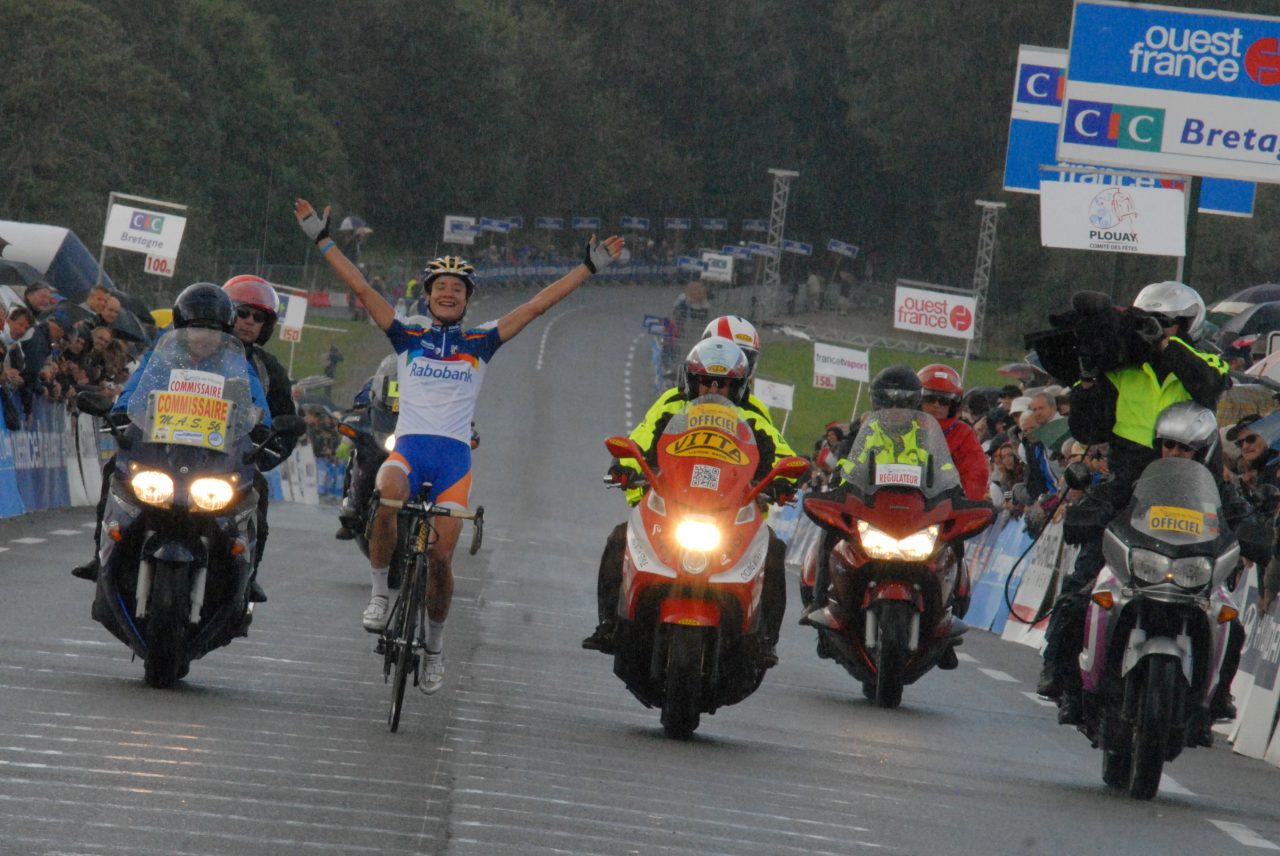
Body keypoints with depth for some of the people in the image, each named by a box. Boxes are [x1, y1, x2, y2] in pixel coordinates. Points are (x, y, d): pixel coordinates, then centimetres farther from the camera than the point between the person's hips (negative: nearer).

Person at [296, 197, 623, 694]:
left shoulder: (480, 344, 13)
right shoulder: (407, 337, 12)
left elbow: (538, 305, 12)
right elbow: (360, 288, 9)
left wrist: (590, 267, 10)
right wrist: (322, 239, 6)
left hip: (455, 455, 1)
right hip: (408, 446, -1)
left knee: (441, 555, -7)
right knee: (387, 499, -34)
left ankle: (435, 644, 16)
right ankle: (380, 593, -17)